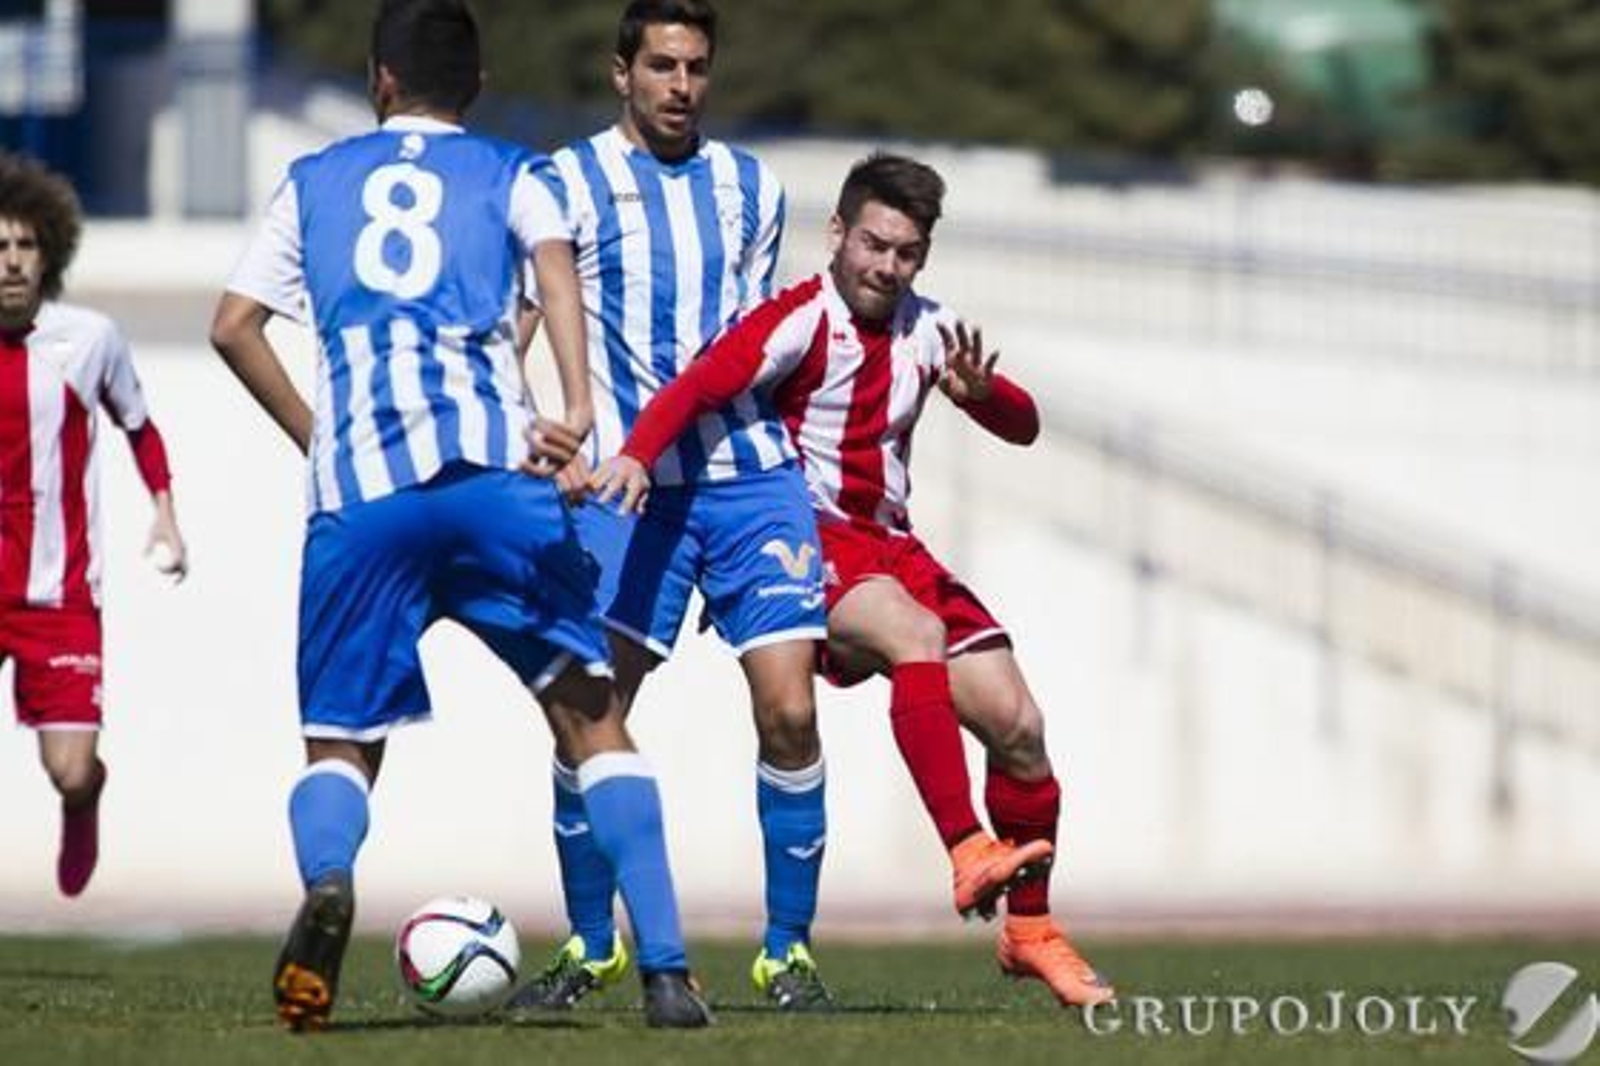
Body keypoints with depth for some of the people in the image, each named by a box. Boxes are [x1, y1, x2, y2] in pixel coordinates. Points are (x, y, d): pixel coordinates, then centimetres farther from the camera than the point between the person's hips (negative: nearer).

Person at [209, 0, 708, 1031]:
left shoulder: (313, 183, 22)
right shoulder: (508, 173, 16)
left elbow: (234, 326, 15)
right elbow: (555, 260, -5)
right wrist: (577, 412, -14)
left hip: (358, 493, 1)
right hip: (494, 471, -1)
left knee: (340, 743, 10)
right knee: (589, 710, 9)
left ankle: (326, 880, -25)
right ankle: (667, 973, -2)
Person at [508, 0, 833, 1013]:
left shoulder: (750, 188, 13)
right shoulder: (568, 187, 1)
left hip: (752, 473, 3)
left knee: (789, 711, -7)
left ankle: (789, 952, 4)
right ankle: (592, 947, 8)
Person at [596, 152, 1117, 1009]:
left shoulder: (924, 329, 9)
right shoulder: (800, 321, -9)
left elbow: (1022, 427, 11)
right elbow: (700, 385, -24)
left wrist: (978, 391, -13)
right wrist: (636, 456, -43)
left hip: (890, 547, 7)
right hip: (806, 543, -7)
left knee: (1016, 723, -2)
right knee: (915, 633, -37)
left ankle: (1029, 931, 15)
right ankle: (967, 855, -42)